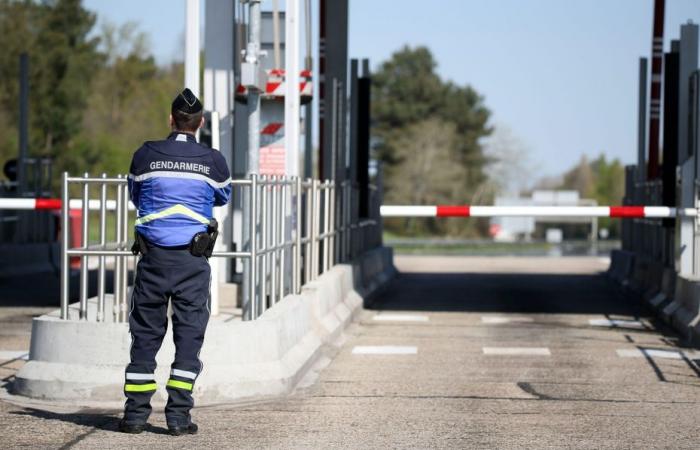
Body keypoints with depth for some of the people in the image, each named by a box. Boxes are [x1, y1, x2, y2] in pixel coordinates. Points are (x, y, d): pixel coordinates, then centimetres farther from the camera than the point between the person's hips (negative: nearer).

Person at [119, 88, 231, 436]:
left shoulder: (146, 155, -2)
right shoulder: (213, 161, -1)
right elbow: (223, 197, 19)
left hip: (153, 256, 1)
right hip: (193, 261, -1)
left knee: (145, 333, 7)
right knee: (189, 333, 3)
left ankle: (135, 412, 7)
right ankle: (178, 414, -1)